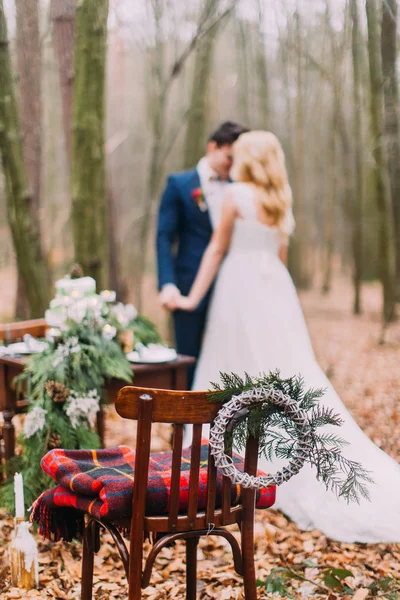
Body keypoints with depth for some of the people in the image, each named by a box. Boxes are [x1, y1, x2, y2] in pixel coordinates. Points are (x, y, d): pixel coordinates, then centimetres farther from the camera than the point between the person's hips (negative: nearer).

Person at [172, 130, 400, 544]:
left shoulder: (235, 195, -6)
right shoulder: (280, 201, 12)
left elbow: (217, 249, -3)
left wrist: (193, 298, 4)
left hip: (241, 289, -6)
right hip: (275, 290, 6)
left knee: (239, 374, 2)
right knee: (287, 373, 9)